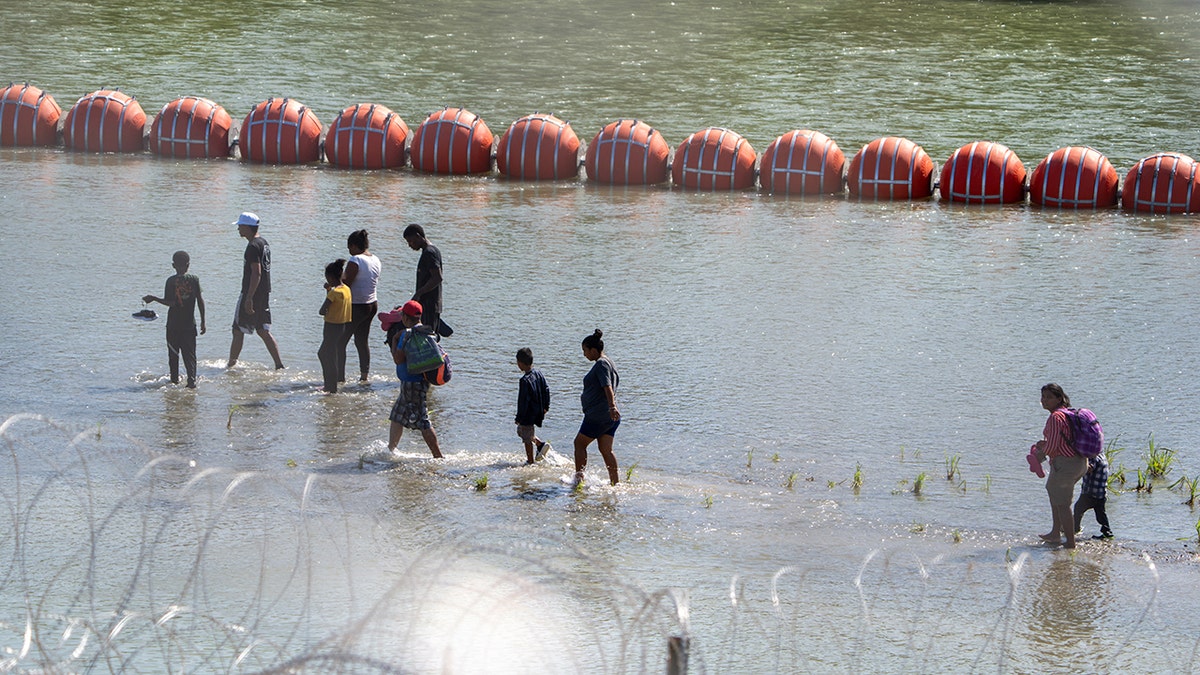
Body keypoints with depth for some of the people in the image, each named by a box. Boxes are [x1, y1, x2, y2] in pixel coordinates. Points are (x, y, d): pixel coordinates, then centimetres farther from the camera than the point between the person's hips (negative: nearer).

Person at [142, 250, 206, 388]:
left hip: (173, 324, -2)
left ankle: (174, 380, 14)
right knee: (189, 354, 3)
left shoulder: (171, 281, -9)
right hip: (190, 324, 2)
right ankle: (192, 380, -10)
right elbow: (200, 300, -2)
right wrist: (203, 322, 4)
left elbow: (170, 302, -15)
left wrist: (153, 298, -2)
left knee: (173, 353, 11)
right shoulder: (194, 279, -2)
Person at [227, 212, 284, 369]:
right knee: (263, 331, 10)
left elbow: (256, 273, -23)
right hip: (265, 293, 9)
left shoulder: (253, 246, -17)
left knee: (238, 330, 2)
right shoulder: (264, 243, 14)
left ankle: (231, 364, 9)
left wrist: (249, 298, -24)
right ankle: (279, 365, 3)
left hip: (251, 293, -9)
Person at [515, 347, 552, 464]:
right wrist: (546, 406, 19)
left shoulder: (525, 380, -25)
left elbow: (523, 401, -22)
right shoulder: (538, 373, 0)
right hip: (538, 412, 9)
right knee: (521, 430, 25)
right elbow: (546, 389, 9)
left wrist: (519, 417, -14)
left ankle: (530, 461, 17)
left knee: (527, 439, 7)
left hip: (528, 414, -9)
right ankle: (541, 444, 16)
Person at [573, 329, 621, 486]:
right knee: (606, 450, 9)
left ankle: (579, 477, 1)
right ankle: (615, 482, 5)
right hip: (610, 419, 9)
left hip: (598, 415, -9)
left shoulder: (601, 364, -14)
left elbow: (608, 387, -28)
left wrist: (612, 406, -40)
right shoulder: (607, 363, 16)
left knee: (580, 443, 3)